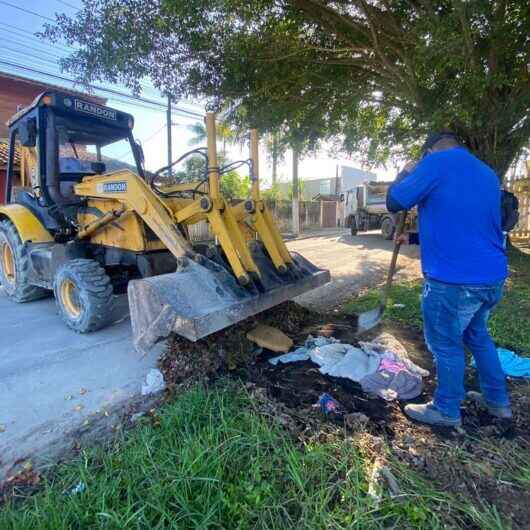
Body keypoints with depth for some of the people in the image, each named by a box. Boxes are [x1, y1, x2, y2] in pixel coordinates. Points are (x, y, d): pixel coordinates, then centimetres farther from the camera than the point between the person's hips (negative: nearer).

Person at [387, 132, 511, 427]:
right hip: (492, 276, 9)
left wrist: (406, 173, 12)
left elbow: (395, 202, -7)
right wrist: (413, 238, 27)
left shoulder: (437, 162, -9)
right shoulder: (488, 174, 17)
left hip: (453, 280, -8)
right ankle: (498, 401, 40)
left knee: (446, 344, 8)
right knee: (477, 336, 25)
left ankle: (447, 410, 25)